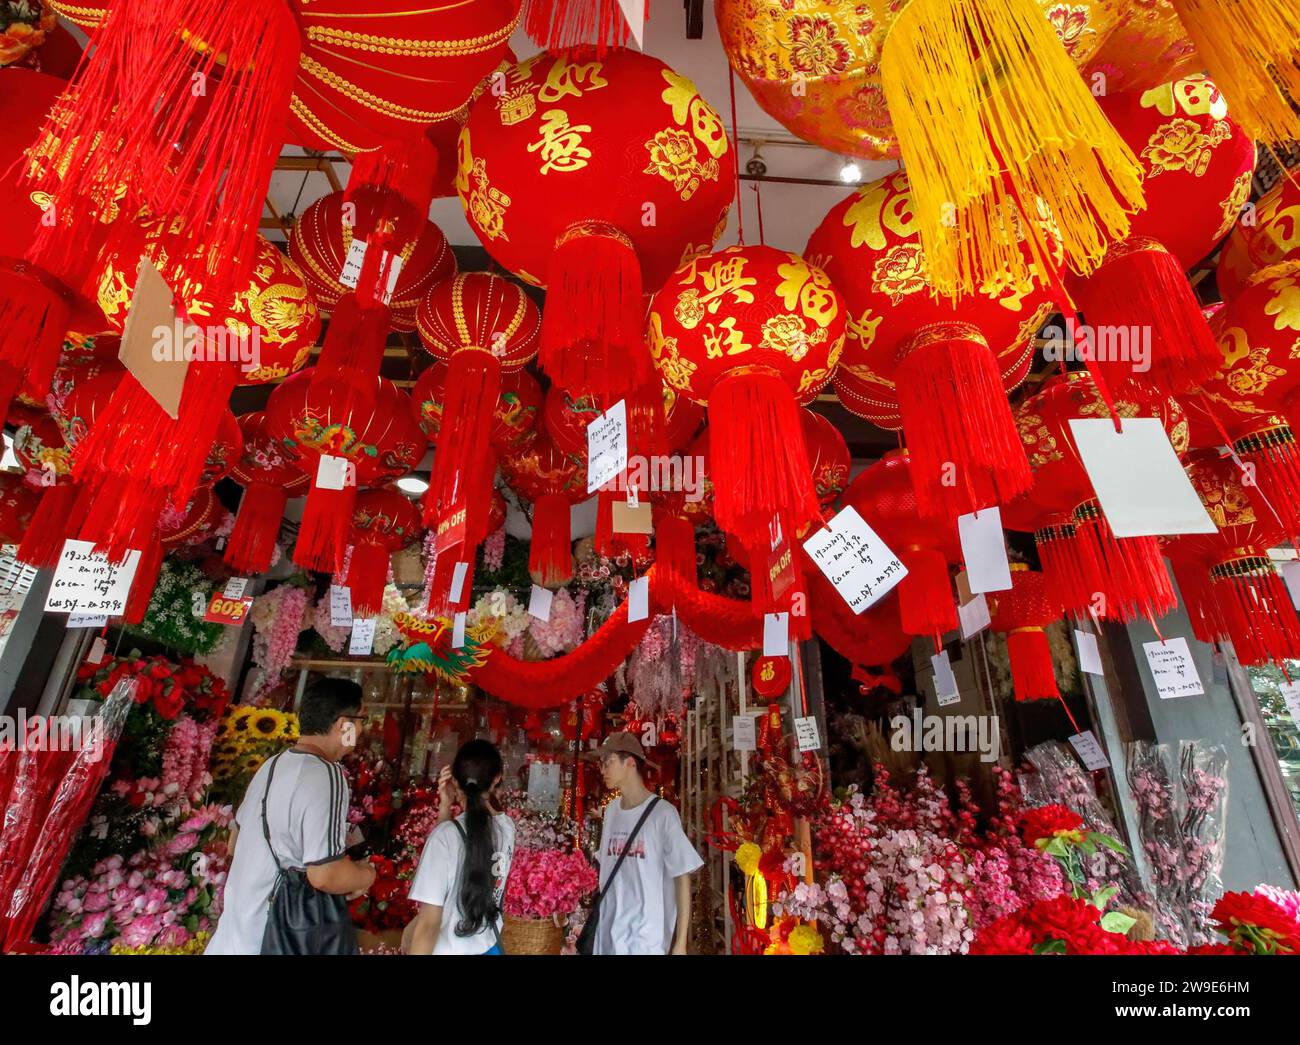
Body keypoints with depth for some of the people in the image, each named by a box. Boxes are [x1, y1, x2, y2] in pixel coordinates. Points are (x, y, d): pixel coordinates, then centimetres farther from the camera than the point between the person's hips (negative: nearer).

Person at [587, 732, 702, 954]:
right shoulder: (610, 811, 5)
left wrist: (681, 942, -10)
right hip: (607, 936, 5)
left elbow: (682, 877, -10)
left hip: (647, 939, -5)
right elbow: (606, 872, 12)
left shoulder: (662, 813, -13)